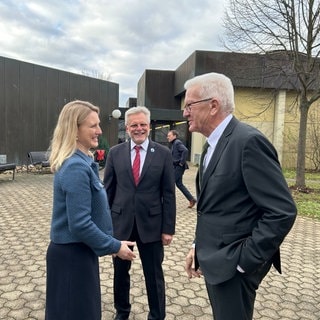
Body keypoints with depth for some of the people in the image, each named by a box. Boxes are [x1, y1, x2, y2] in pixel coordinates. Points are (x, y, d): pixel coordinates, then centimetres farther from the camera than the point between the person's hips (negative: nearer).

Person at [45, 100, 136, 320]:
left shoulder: (82, 161, 6)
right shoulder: (76, 167, -24)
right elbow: (80, 224, -26)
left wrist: (109, 242, 17)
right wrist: (114, 246, -16)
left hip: (77, 251, 9)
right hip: (73, 254, -9)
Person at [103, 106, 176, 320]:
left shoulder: (163, 153, -4)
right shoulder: (115, 153, 0)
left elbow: (169, 194, -4)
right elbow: (108, 190, 3)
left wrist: (168, 228, -5)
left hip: (151, 223, -1)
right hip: (120, 222, 2)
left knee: (154, 275, 12)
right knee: (120, 272, 18)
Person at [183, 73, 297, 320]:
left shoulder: (249, 141, -21)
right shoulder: (214, 144, 8)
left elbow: (283, 211, -23)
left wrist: (245, 260, -18)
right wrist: (199, 246, 9)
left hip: (233, 264, -8)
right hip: (216, 259, 9)